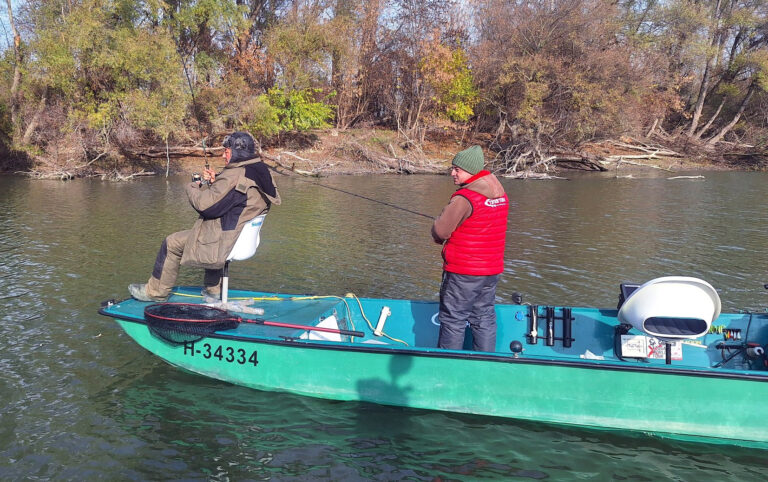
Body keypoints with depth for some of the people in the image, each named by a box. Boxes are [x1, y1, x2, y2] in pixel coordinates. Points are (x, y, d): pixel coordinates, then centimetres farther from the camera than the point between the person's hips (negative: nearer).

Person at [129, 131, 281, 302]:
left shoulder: (235, 176, -23)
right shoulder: (262, 172, 5)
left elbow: (205, 204, -20)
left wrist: (192, 187, -1)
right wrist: (214, 183, 3)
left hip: (225, 242, -9)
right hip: (246, 238, 9)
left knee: (171, 243, 9)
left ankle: (155, 292, 27)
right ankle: (213, 290, 39)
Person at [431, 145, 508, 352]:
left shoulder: (464, 198, -19)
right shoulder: (500, 194, 9)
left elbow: (440, 231, -18)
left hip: (463, 272, -8)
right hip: (492, 271, 8)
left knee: (453, 319, 3)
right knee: (484, 317, 15)